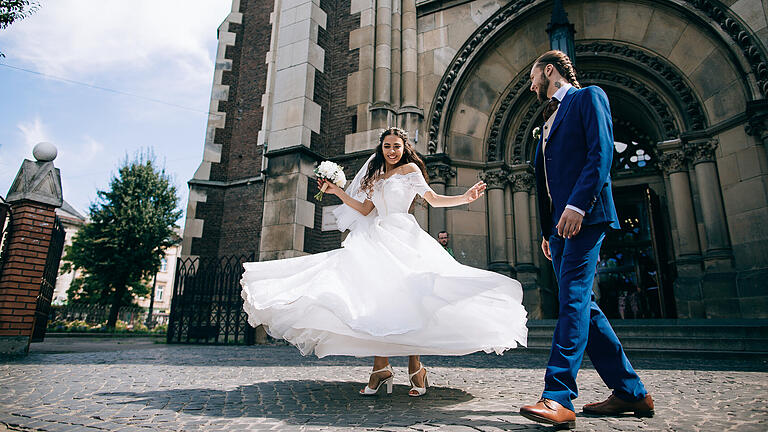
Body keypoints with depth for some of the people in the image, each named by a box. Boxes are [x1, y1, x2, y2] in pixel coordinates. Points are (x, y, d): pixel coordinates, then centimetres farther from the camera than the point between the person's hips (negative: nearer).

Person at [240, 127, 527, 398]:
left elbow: (434, 200, 5)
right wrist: (338, 192, 17)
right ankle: (381, 368, -6)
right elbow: (364, 210, 21)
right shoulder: (377, 177, 25)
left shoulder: (409, 169, 10)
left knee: (403, 298, -14)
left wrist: (465, 198, -9)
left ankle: (415, 369, -5)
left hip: (402, 238, -5)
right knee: (375, 297, -9)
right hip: (377, 240, 5)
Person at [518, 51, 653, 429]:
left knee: (572, 299, -15)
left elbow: (601, 152, -12)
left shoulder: (588, 97, 5)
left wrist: (577, 205, -23)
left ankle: (558, 398, -15)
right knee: (581, 305, 6)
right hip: (560, 222, 9)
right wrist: (546, 229, 18)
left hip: (584, 215, -9)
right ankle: (630, 392, 15)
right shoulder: (550, 118, 28)